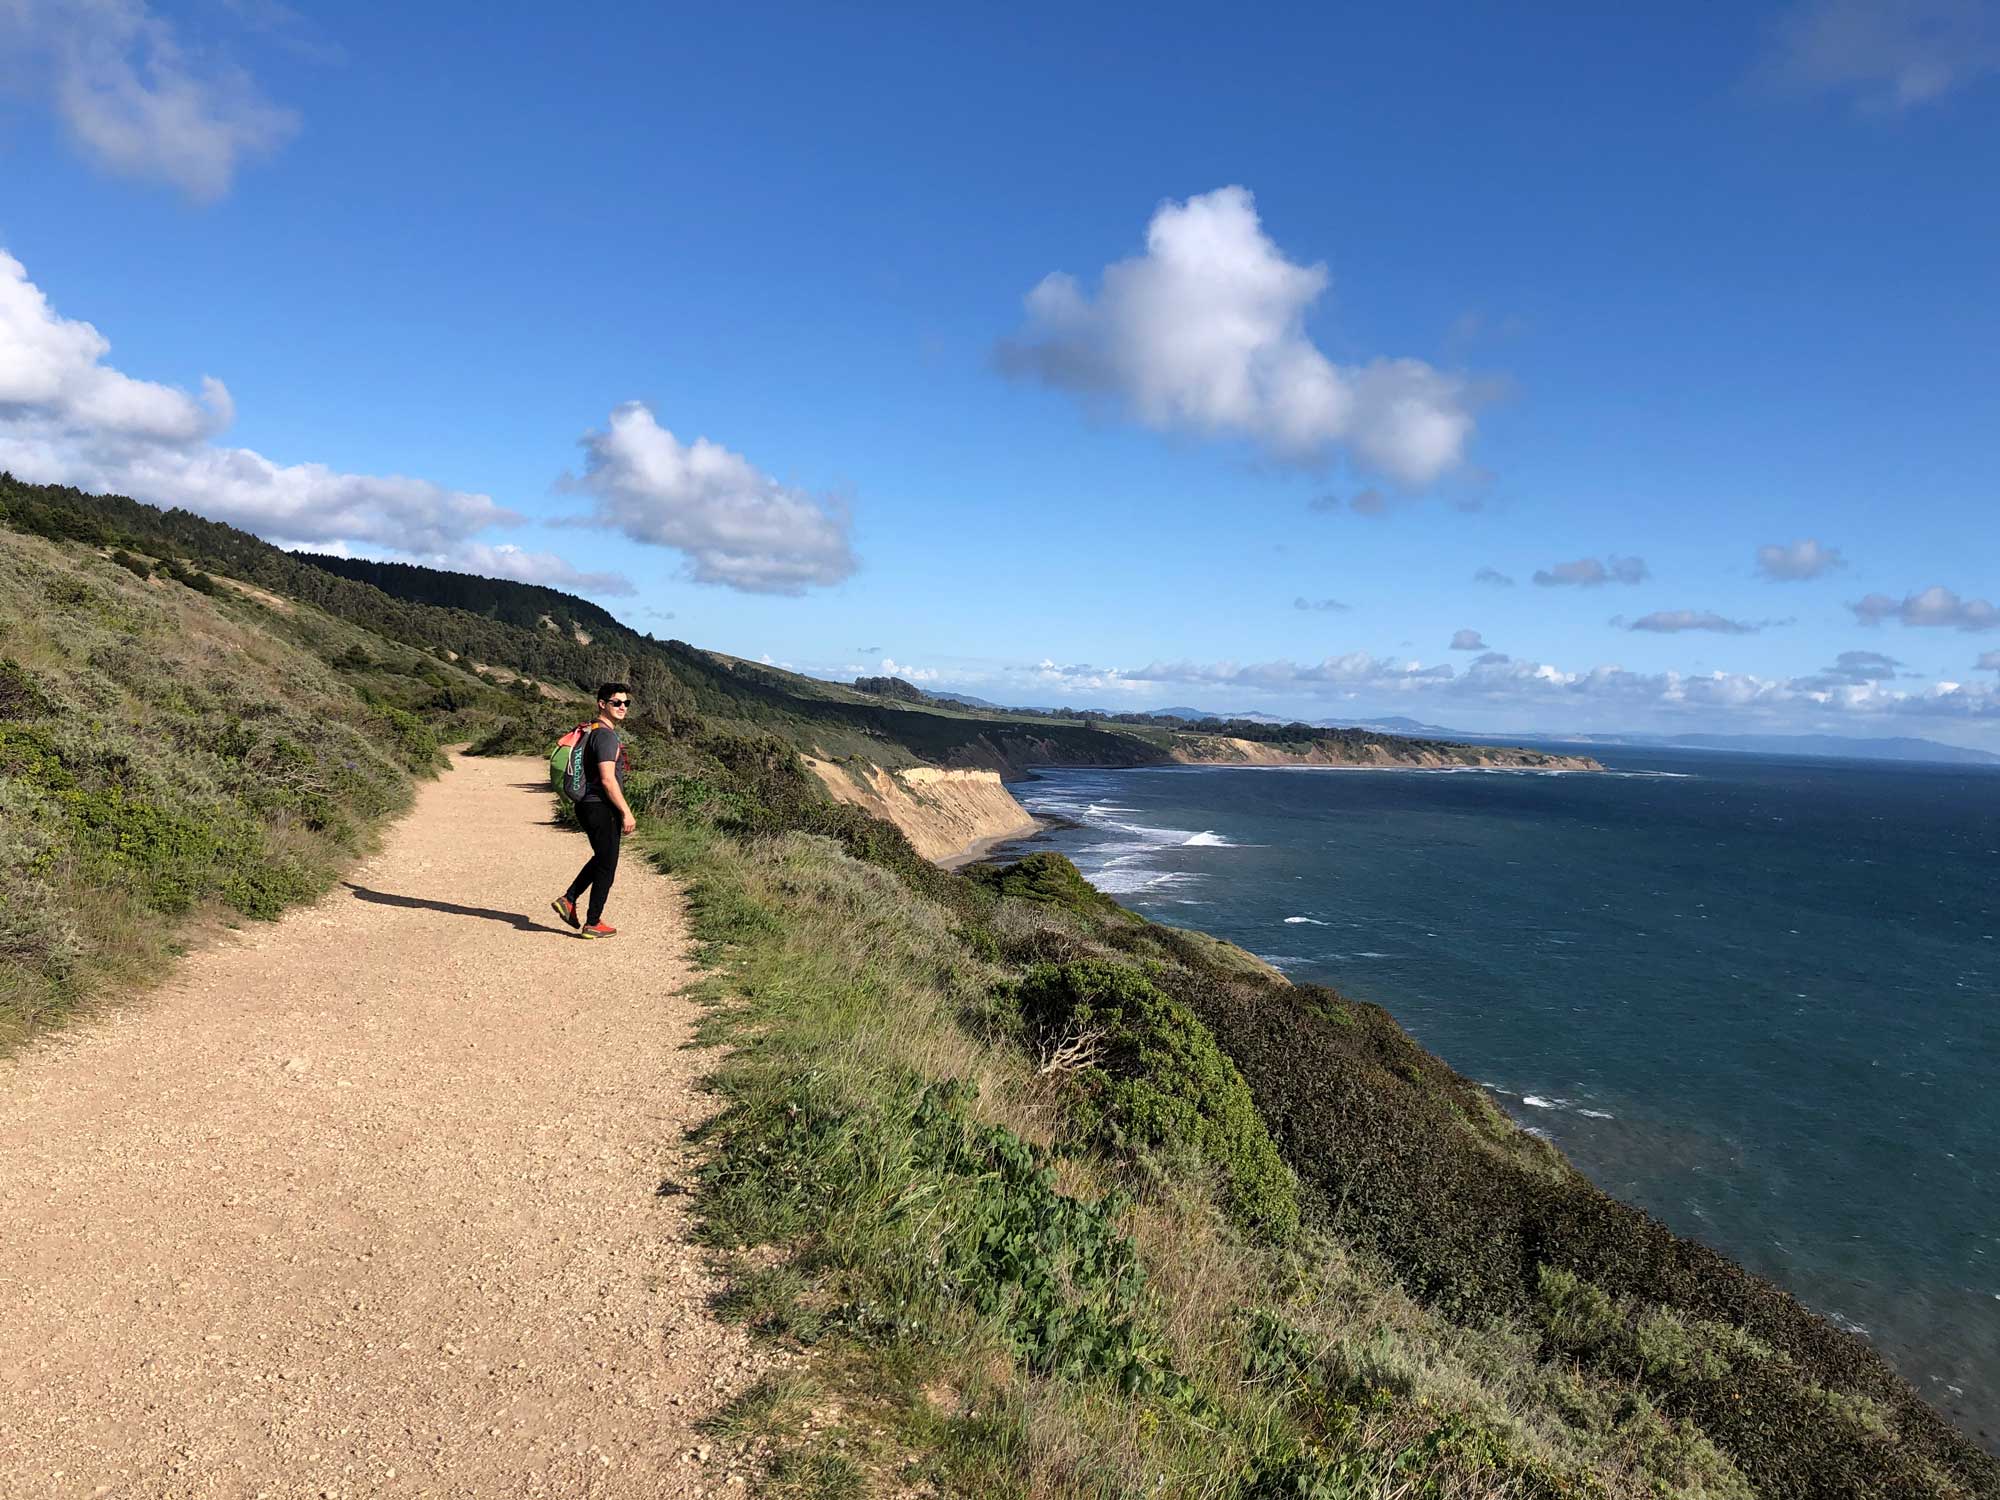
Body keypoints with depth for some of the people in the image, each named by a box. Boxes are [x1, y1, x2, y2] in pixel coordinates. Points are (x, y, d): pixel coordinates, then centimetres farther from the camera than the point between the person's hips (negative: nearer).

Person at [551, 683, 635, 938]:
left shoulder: (595, 732, 15)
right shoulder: (605, 735, -17)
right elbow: (607, 779, -23)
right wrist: (626, 813, -19)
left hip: (589, 805, 10)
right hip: (601, 808, -10)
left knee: (601, 858, 24)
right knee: (607, 865, 1)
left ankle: (568, 900, 22)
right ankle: (593, 924, 9)